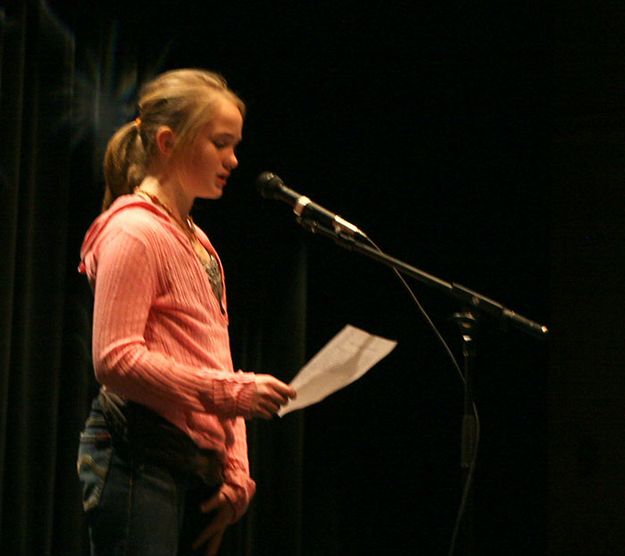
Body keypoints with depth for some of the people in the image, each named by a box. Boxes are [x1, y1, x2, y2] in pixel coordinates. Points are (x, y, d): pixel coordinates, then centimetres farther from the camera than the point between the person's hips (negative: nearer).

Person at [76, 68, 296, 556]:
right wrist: (231, 391, -18)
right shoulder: (134, 231, -7)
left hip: (197, 468, 9)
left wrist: (235, 473, 10)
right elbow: (116, 359, -17)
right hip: (139, 458, -9)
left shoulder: (197, 242, 21)